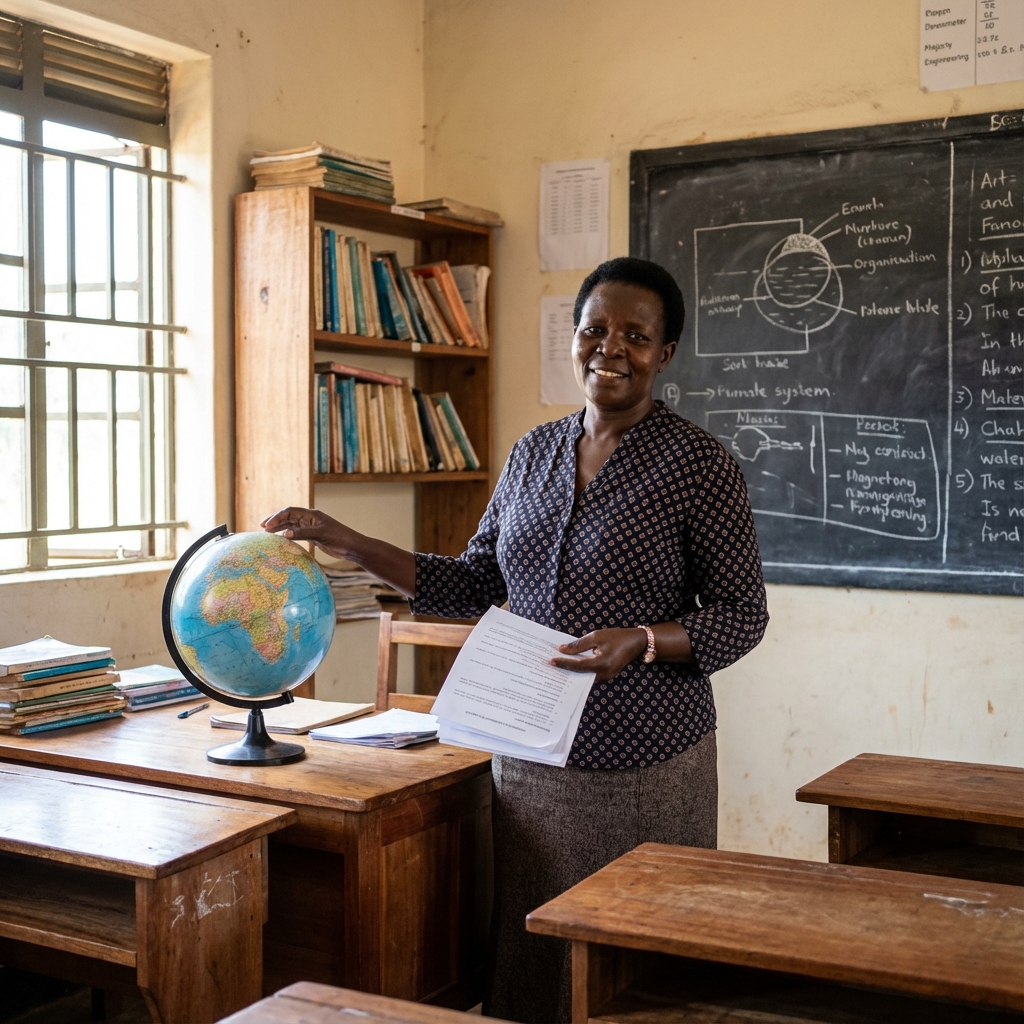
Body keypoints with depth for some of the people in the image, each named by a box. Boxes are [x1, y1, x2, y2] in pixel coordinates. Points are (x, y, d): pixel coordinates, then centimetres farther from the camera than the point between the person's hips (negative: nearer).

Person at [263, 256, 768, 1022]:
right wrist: (346, 543, 5)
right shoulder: (535, 452, 8)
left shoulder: (699, 462, -8)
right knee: (527, 956, 11)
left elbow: (742, 615, -5)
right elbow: (474, 585, 12)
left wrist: (640, 641, -22)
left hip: (647, 767, -4)